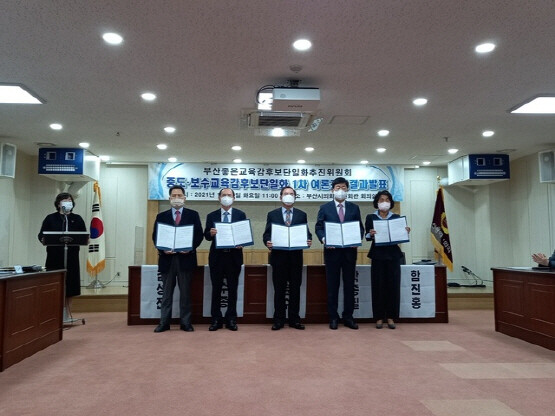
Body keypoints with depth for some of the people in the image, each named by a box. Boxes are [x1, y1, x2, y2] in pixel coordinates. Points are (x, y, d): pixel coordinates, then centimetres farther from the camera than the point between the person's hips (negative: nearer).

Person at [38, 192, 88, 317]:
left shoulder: (77, 219, 10)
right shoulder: (50, 218, 6)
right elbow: (41, 235, 2)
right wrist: (44, 239, -19)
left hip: (72, 258, 2)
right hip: (54, 257, -1)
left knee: (69, 288, 6)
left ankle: (67, 314, 15)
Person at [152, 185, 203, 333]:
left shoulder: (193, 215, 7)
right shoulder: (161, 216, 11)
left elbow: (199, 235, 2)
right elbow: (155, 236, 7)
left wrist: (191, 248, -14)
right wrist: (163, 249, -10)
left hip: (185, 258, -1)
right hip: (167, 258, 1)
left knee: (185, 292, 4)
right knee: (166, 292, 7)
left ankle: (185, 322, 12)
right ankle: (164, 322, 13)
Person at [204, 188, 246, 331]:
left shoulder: (240, 215, 5)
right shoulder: (211, 216, 7)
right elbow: (206, 236, 3)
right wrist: (211, 233, -20)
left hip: (234, 256, -1)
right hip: (217, 256, 1)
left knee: (232, 289, 6)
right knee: (216, 289, 6)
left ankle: (231, 319, 16)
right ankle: (216, 320, 15)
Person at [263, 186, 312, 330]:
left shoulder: (302, 215, 10)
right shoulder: (272, 214, 8)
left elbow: (307, 233, 6)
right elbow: (267, 234, 3)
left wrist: (308, 240, -15)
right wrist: (267, 242, -18)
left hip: (296, 256, 1)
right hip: (278, 256, -1)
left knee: (295, 289, 5)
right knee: (279, 289, 4)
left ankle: (294, 319, 15)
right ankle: (279, 320, 13)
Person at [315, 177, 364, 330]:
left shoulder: (354, 208, 10)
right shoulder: (325, 208, 5)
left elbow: (360, 227, 8)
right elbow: (319, 227, 2)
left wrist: (357, 239, -11)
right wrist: (324, 239, -16)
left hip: (350, 250, 2)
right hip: (332, 250, -1)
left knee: (349, 285, 6)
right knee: (332, 285, 4)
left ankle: (348, 317, 16)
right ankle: (333, 317, 13)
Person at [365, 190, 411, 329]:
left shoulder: (397, 217, 8)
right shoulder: (371, 217, 4)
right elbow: (367, 236, 1)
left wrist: (406, 232, -11)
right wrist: (371, 234, -20)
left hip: (393, 254, 1)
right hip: (378, 254, -1)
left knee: (393, 285, 1)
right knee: (378, 286, -1)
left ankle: (391, 317, 11)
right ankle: (379, 317, 8)